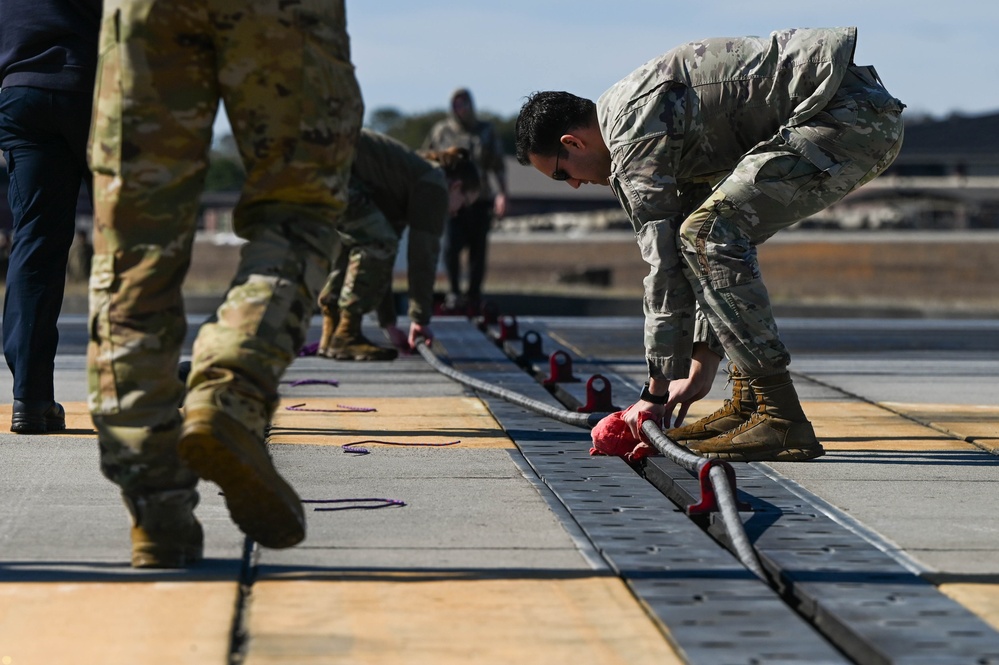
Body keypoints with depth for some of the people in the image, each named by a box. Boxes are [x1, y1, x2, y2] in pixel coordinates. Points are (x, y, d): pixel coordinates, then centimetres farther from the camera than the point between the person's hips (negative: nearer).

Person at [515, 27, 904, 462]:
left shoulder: (633, 132, -9)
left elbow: (663, 263, -10)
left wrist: (656, 392, -3)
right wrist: (702, 367, 23)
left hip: (854, 116, -11)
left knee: (709, 232, -16)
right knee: (716, 238, 18)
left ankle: (781, 420, -18)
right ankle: (749, 403, 15)